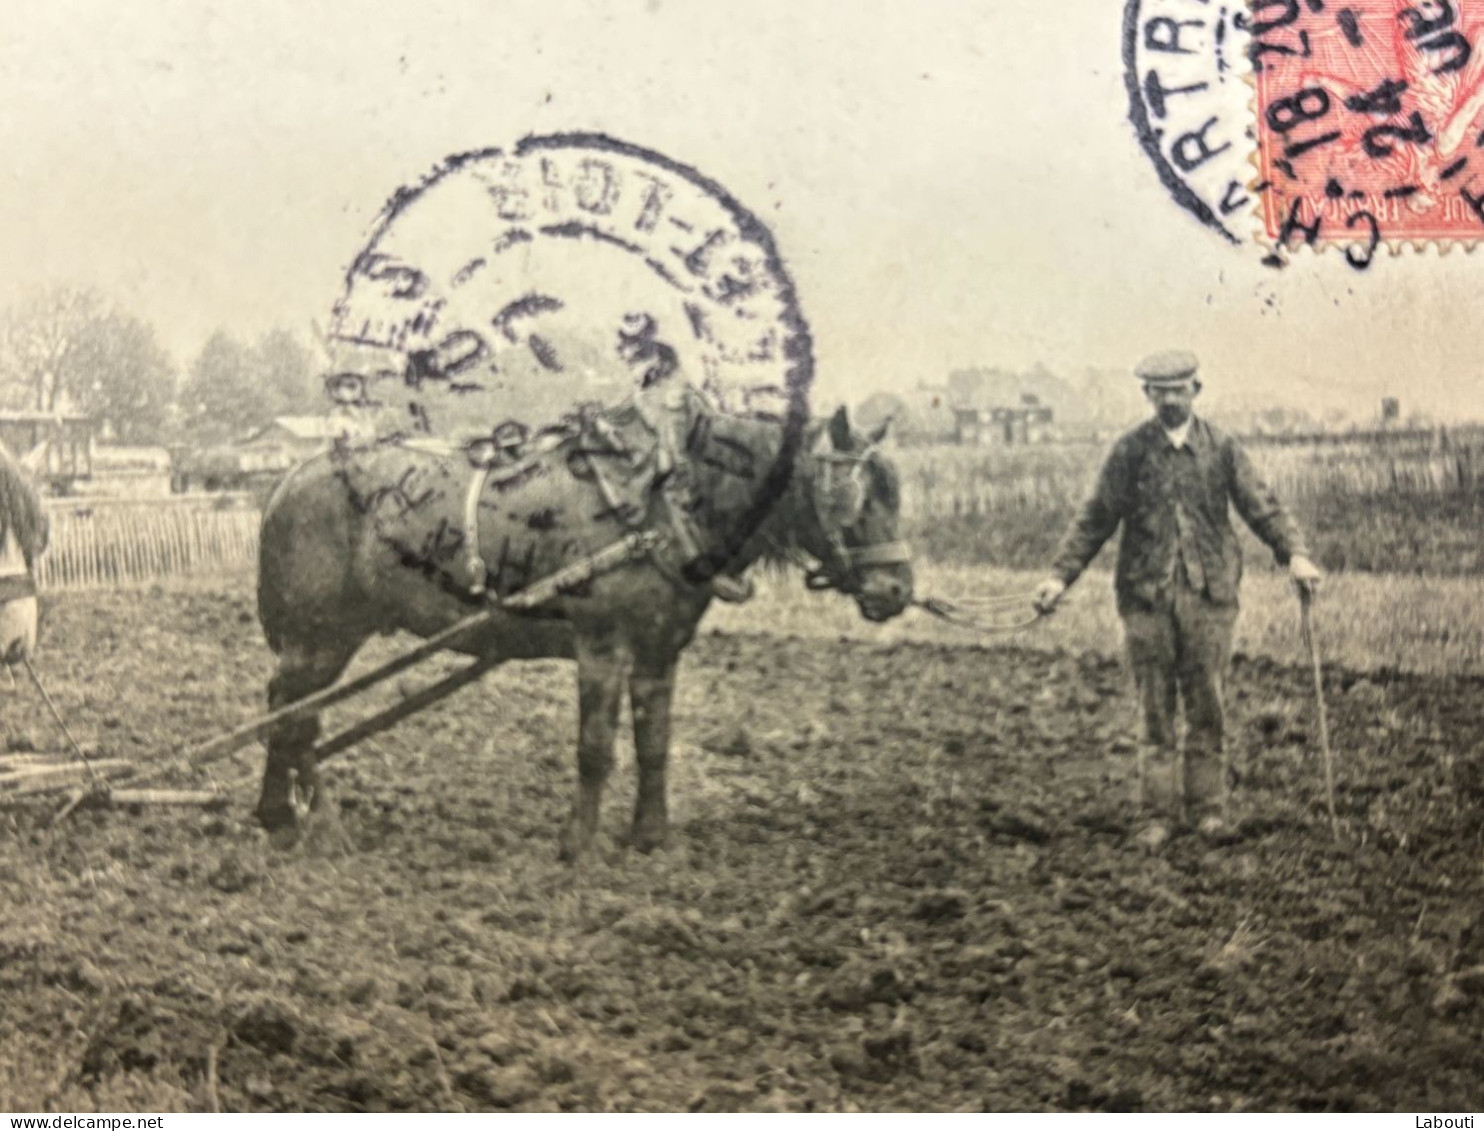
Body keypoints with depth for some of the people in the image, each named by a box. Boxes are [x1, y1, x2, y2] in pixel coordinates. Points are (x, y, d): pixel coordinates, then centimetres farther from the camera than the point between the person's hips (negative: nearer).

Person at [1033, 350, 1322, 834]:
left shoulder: (1221, 448, 6)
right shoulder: (1130, 450, 4)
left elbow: (1261, 506, 4)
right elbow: (1096, 518, 5)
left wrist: (1294, 554, -12)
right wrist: (1061, 575, -3)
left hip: (1210, 592, 0)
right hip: (1147, 593, 0)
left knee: (1207, 704, 2)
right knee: (1155, 706, 2)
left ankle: (1208, 809, 11)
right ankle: (1161, 809, 8)